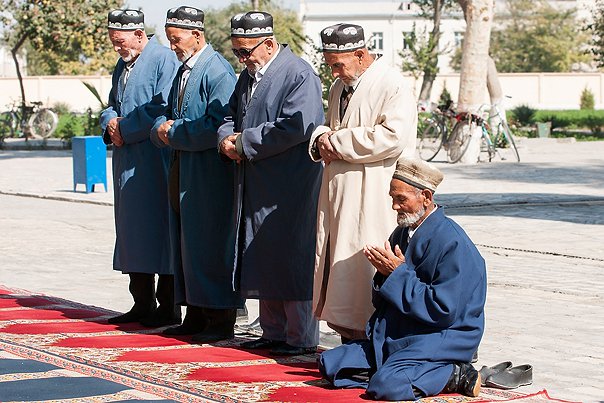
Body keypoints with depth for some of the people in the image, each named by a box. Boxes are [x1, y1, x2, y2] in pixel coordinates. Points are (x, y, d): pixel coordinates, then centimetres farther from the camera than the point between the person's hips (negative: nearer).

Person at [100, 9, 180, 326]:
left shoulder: (164, 60, -10)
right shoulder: (122, 66, 17)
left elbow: (164, 109, -18)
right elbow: (111, 106, 23)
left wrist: (126, 127, -12)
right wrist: (111, 123, 1)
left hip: (155, 164, -9)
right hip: (127, 163, 9)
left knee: (157, 228, -5)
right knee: (132, 230, 10)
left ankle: (168, 308, 1)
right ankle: (142, 304, 18)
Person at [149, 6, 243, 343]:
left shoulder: (217, 72, -14)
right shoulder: (183, 72, 15)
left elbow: (217, 126, -23)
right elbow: (166, 117, 19)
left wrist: (174, 131, -14)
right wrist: (163, 128, -4)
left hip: (210, 176, -9)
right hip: (183, 173, 9)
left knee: (211, 246, -5)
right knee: (186, 243, 12)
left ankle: (222, 321, 3)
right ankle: (196, 315, 19)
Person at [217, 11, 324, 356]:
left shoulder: (299, 74, -13)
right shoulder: (248, 76, 15)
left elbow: (296, 126, -23)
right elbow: (231, 117, 22)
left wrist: (244, 142, -15)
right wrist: (228, 139, -2)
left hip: (289, 189, -9)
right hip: (256, 187, 9)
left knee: (291, 261, -4)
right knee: (262, 262, 11)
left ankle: (302, 337, 3)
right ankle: (273, 333, 20)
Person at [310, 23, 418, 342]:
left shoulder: (391, 85, -10)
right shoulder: (339, 87, 17)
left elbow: (393, 136, -23)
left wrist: (336, 141, -16)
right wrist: (321, 141, 2)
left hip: (374, 202, -8)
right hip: (338, 197, 8)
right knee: (340, 270, 9)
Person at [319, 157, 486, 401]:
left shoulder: (452, 243, -16)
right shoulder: (402, 233, 11)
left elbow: (444, 310, -21)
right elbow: (382, 302, 14)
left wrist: (398, 274, -18)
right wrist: (383, 273, -9)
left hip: (441, 340, -8)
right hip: (394, 335, 9)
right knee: (330, 364, 0)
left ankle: (454, 376, -9)